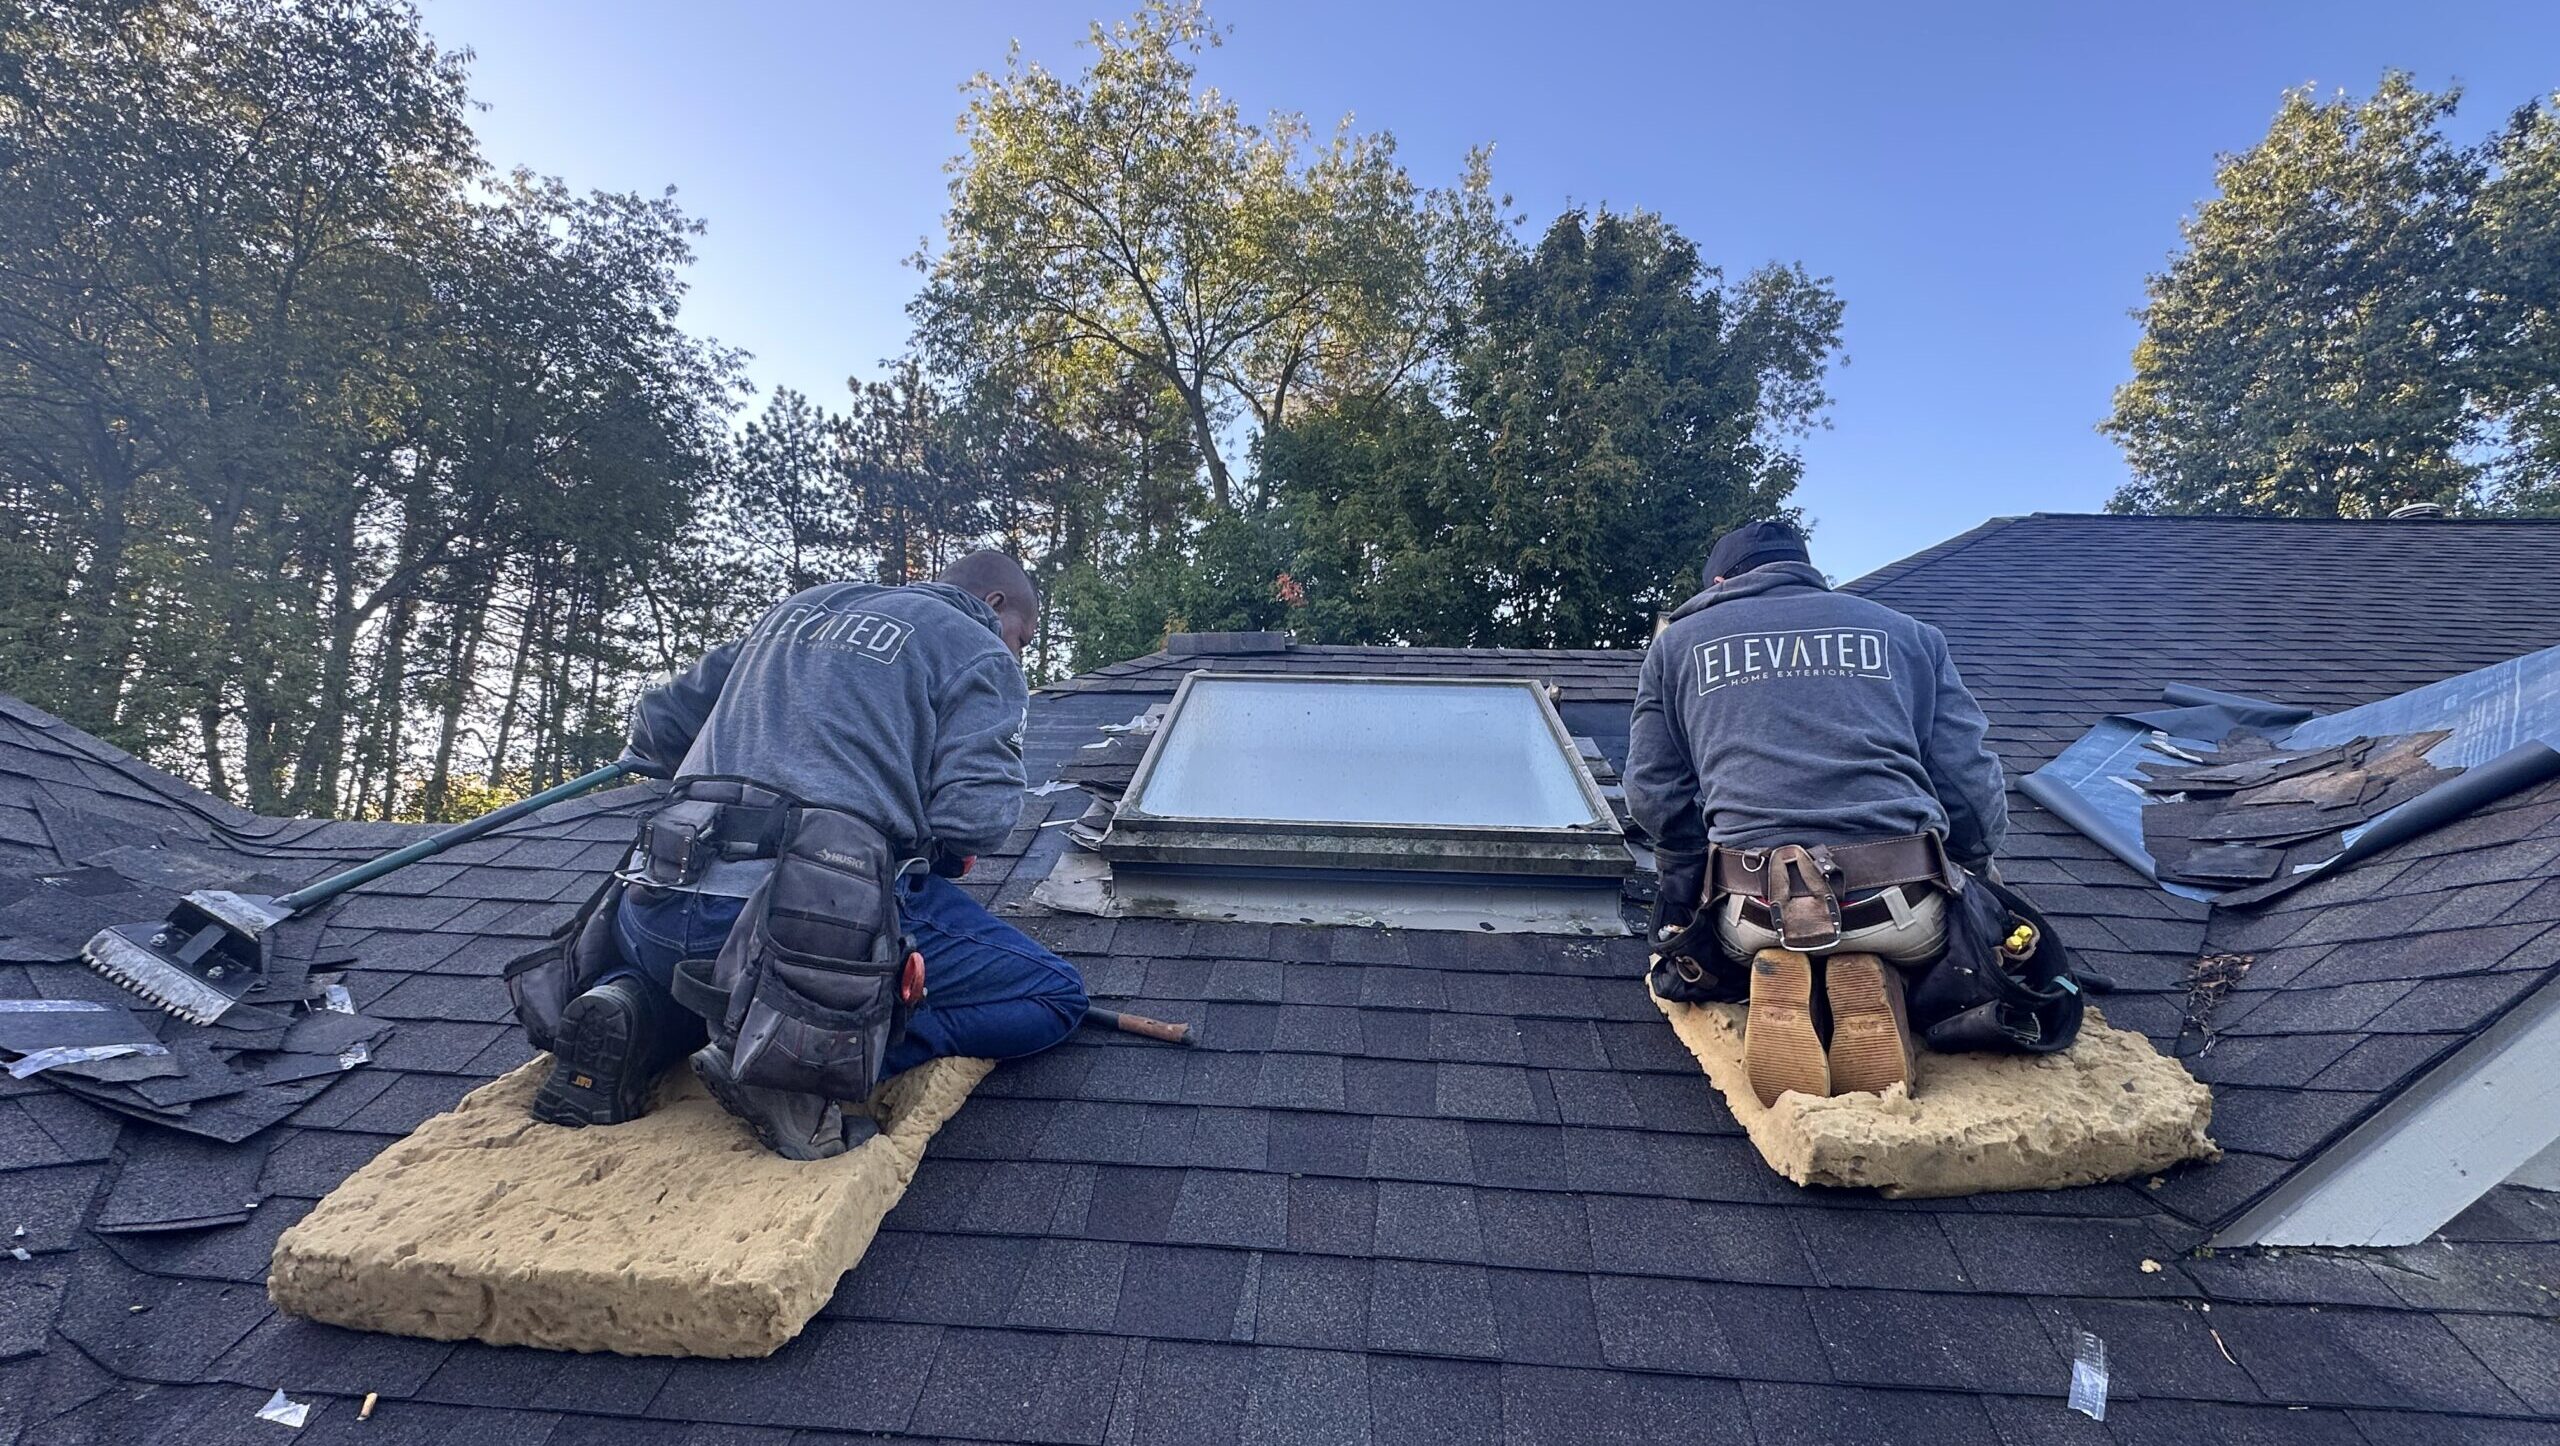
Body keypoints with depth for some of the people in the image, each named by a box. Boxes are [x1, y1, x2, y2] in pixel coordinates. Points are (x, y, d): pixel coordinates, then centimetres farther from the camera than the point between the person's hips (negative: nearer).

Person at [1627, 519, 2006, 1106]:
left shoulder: (1678, 641, 16)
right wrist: (1971, 874, 28)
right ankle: (1875, 983, 2)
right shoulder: (1907, 632, 18)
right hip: (1902, 902, 1)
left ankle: (1777, 979, -1)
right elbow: (1972, 782, 11)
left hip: (1755, 910, -1)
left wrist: (1694, 894, 24)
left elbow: (1654, 792, 10)